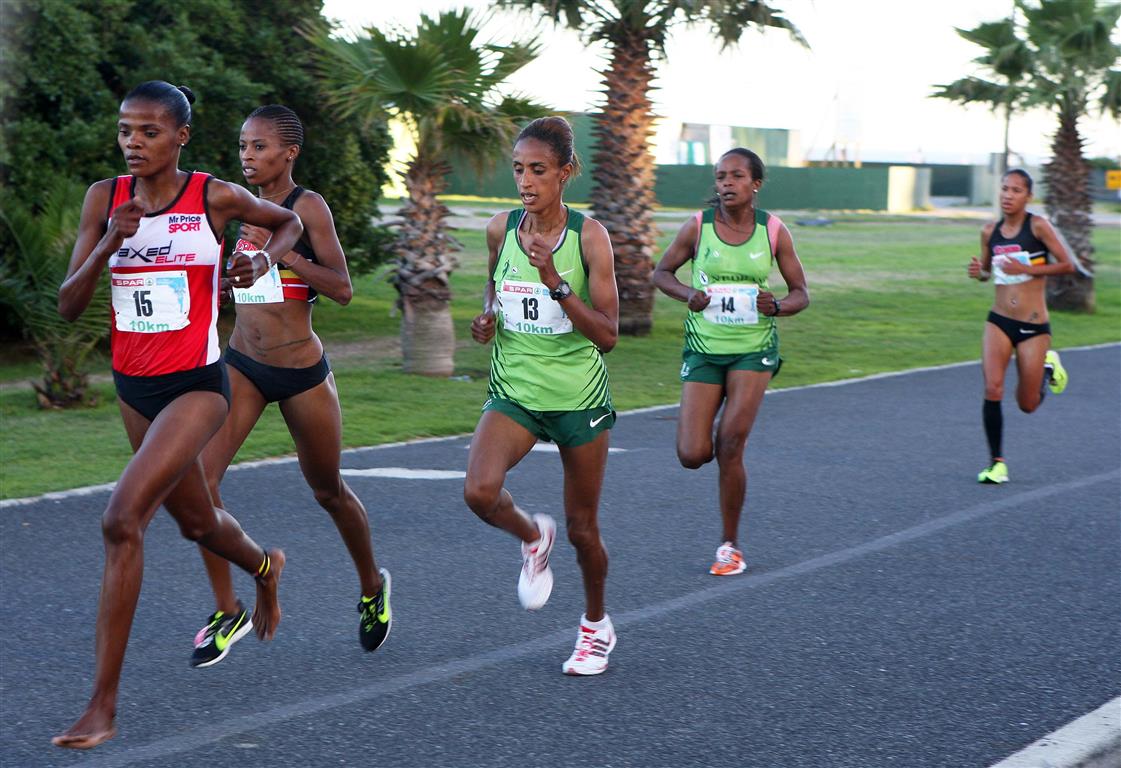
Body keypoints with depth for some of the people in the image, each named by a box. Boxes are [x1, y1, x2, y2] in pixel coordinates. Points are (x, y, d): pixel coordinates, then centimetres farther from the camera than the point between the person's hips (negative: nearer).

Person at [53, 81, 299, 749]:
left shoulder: (216, 197, -8)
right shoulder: (105, 198, -1)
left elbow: (290, 222, 13)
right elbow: (69, 306, -4)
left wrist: (263, 259, -7)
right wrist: (109, 243, -19)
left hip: (197, 385, -5)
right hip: (134, 386, 5)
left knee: (122, 521, -22)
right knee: (197, 523, 25)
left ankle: (103, 706, -17)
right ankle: (264, 567, 62)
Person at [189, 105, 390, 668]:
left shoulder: (307, 208, -11)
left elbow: (341, 289, -19)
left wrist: (277, 248, -24)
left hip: (301, 372, -5)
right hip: (241, 365, 5)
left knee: (328, 491, 12)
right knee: (200, 476, -15)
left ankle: (372, 588, 40)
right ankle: (228, 610, -3)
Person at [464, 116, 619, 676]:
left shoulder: (588, 236, -12)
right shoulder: (500, 229, -1)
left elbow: (608, 335, -16)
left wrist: (555, 282, -27)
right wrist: (488, 316, 0)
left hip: (579, 397, -2)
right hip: (514, 392, 3)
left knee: (582, 528, 8)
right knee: (479, 492, -25)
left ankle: (596, 625, 35)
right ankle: (533, 537, 10)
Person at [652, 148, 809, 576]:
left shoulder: (773, 231, -3)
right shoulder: (697, 226, -4)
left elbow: (801, 293, 6)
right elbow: (662, 272, 9)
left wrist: (777, 306, -17)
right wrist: (688, 294, -12)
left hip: (753, 349, -1)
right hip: (703, 349, 1)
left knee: (730, 444, -12)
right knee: (692, 456, -8)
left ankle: (730, 545, 5)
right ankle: (716, 446, 32)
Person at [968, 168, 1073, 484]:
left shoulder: (1038, 226, -9)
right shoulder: (990, 231, 3)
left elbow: (1067, 265, -9)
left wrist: (1025, 268, -18)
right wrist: (978, 272, -6)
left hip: (1034, 327, -2)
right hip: (999, 322, 3)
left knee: (1027, 404, 6)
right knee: (993, 389, -16)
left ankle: (1047, 366, 39)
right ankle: (997, 463, -2)